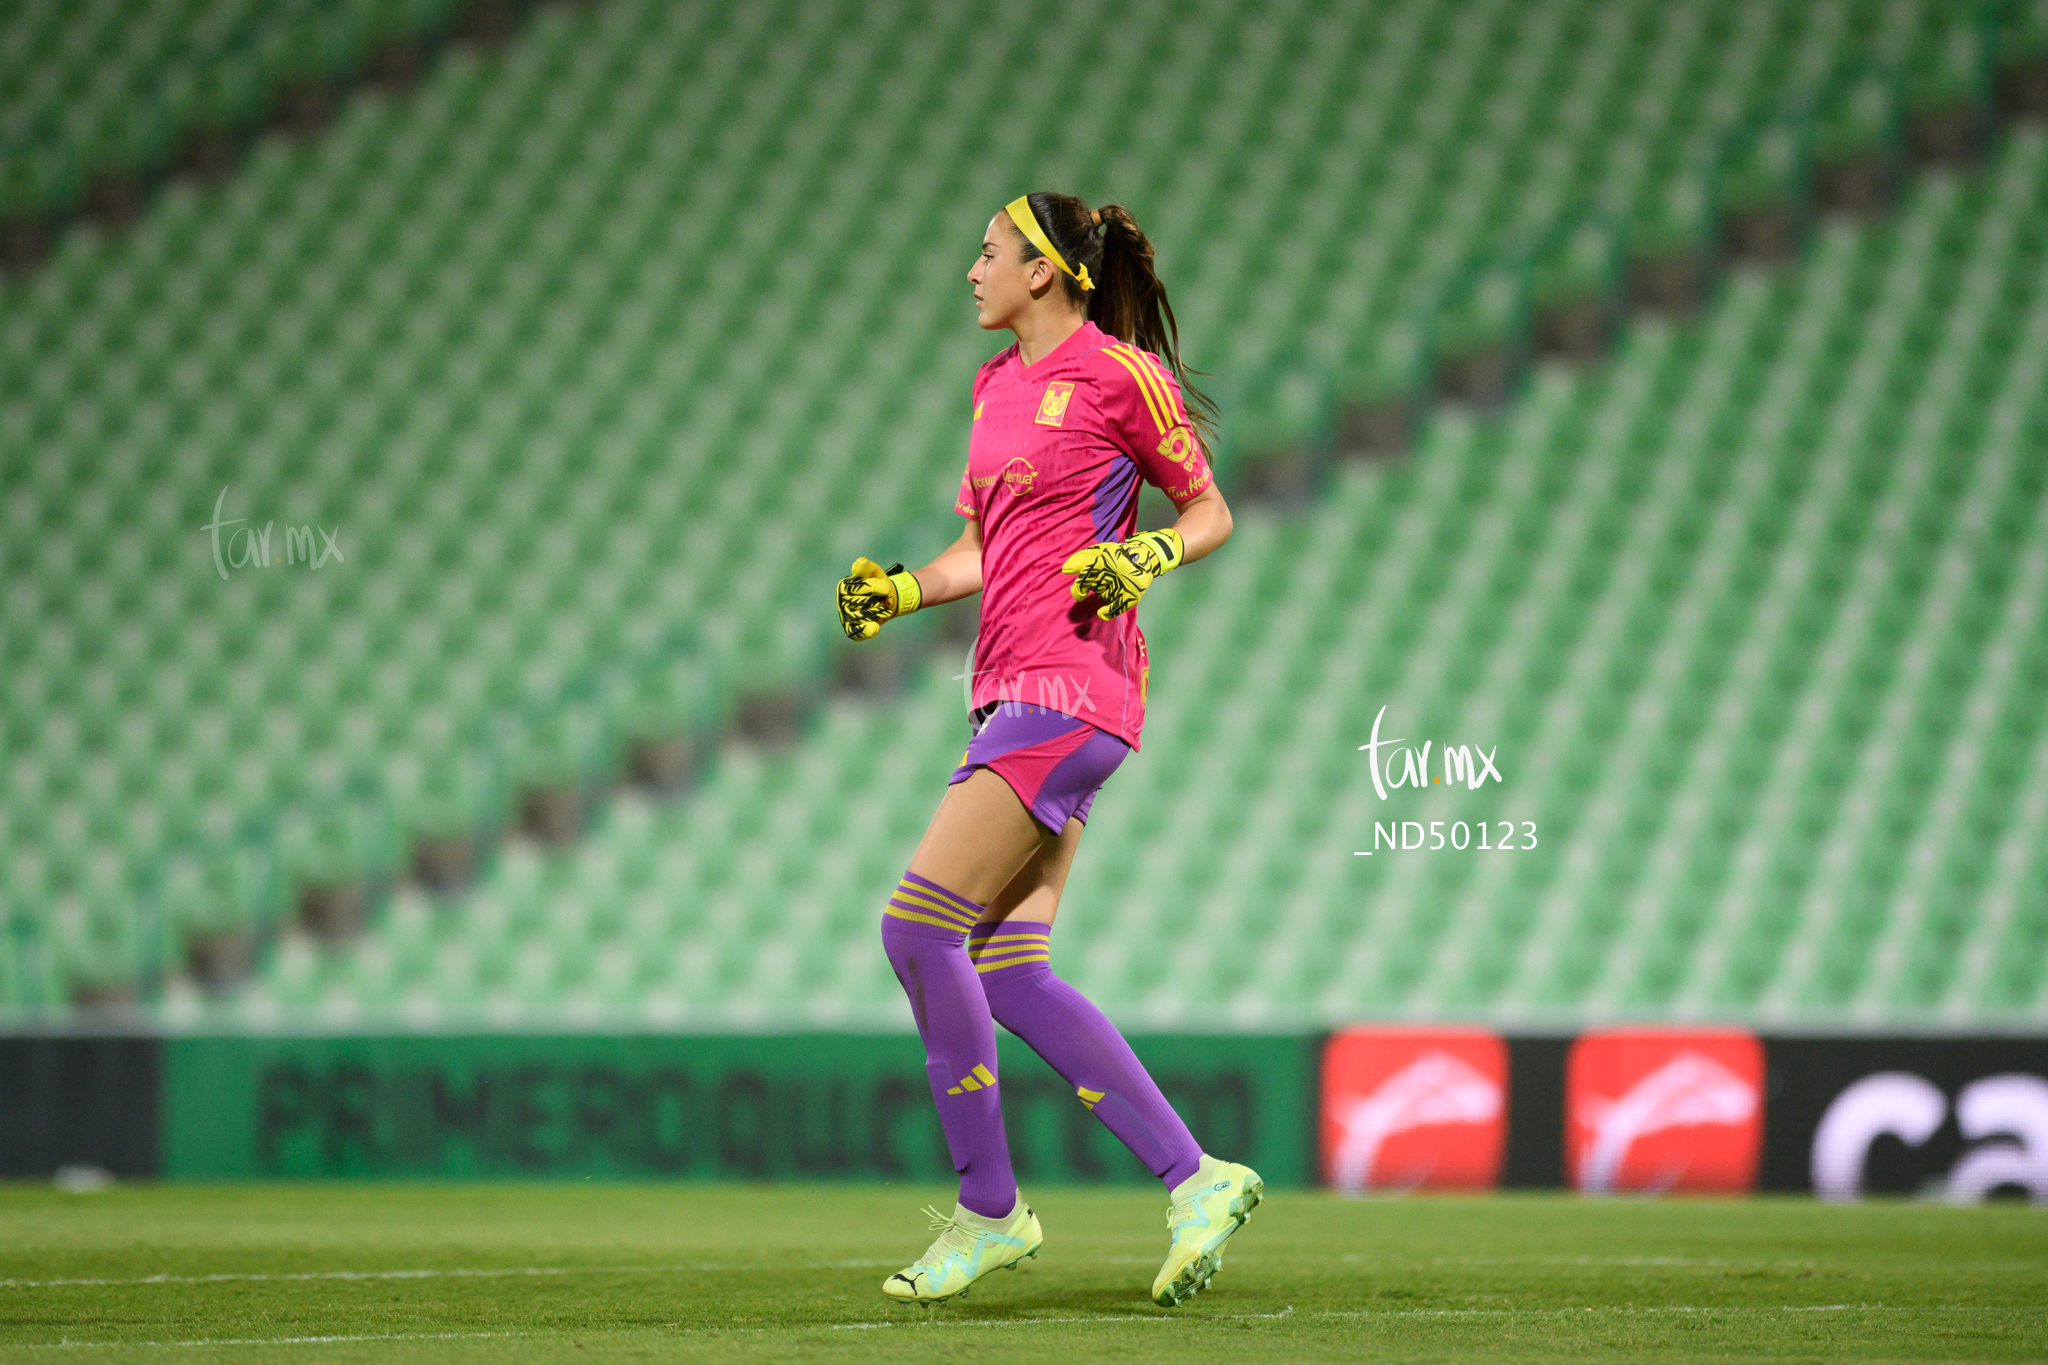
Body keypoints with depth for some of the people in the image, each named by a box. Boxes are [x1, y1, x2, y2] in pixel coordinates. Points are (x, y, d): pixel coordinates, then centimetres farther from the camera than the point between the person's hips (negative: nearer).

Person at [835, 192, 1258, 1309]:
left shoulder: (1118, 373, -5)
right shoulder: (997, 387, 19)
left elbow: (1211, 513, 2)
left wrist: (1146, 557, -16)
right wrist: (900, 590, 10)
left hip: (1072, 686, -9)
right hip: (1015, 695, 9)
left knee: (918, 925, -14)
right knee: (1006, 974, 1)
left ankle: (989, 1209, -5)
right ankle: (1195, 1181, 5)